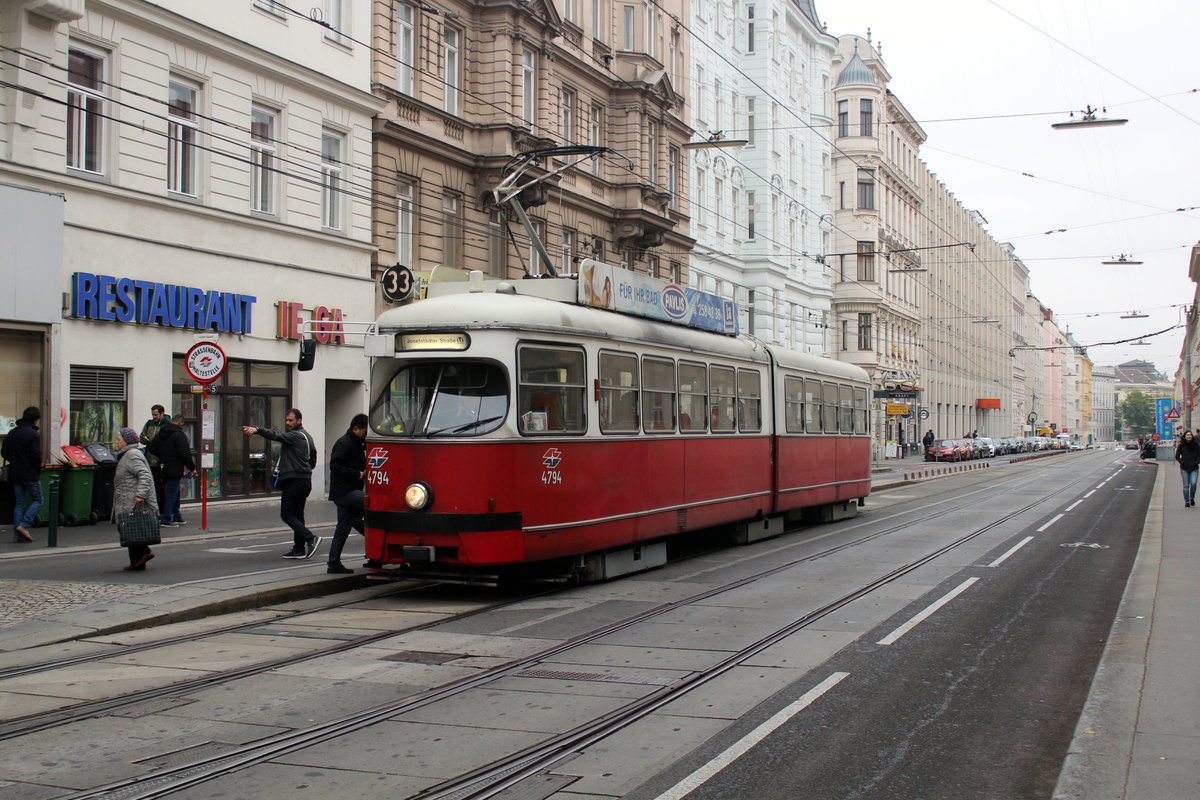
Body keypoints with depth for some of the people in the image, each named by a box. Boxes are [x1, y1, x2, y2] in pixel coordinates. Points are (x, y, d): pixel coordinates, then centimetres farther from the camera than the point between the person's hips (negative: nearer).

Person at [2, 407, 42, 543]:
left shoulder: (12, 433, 9)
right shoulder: (33, 434, -13)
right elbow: (36, 455, -18)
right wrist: (39, 467, -2)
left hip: (15, 474, 7)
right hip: (30, 474, -7)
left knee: (19, 503, 11)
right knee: (37, 500, 5)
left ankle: (17, 534, 7)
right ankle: (24, 525, -11)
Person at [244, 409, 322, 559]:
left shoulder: (295, 435, -10)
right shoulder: (306, 436, 20)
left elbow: (277, 435, -27)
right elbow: (313, 462, 25)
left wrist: (257, 430, -38)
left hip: (294, 480, -10)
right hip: (305, 480, 10)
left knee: (286, 514, -7)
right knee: (297, 514, 12)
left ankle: (310, 538, -16)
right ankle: (299, 548, 11)